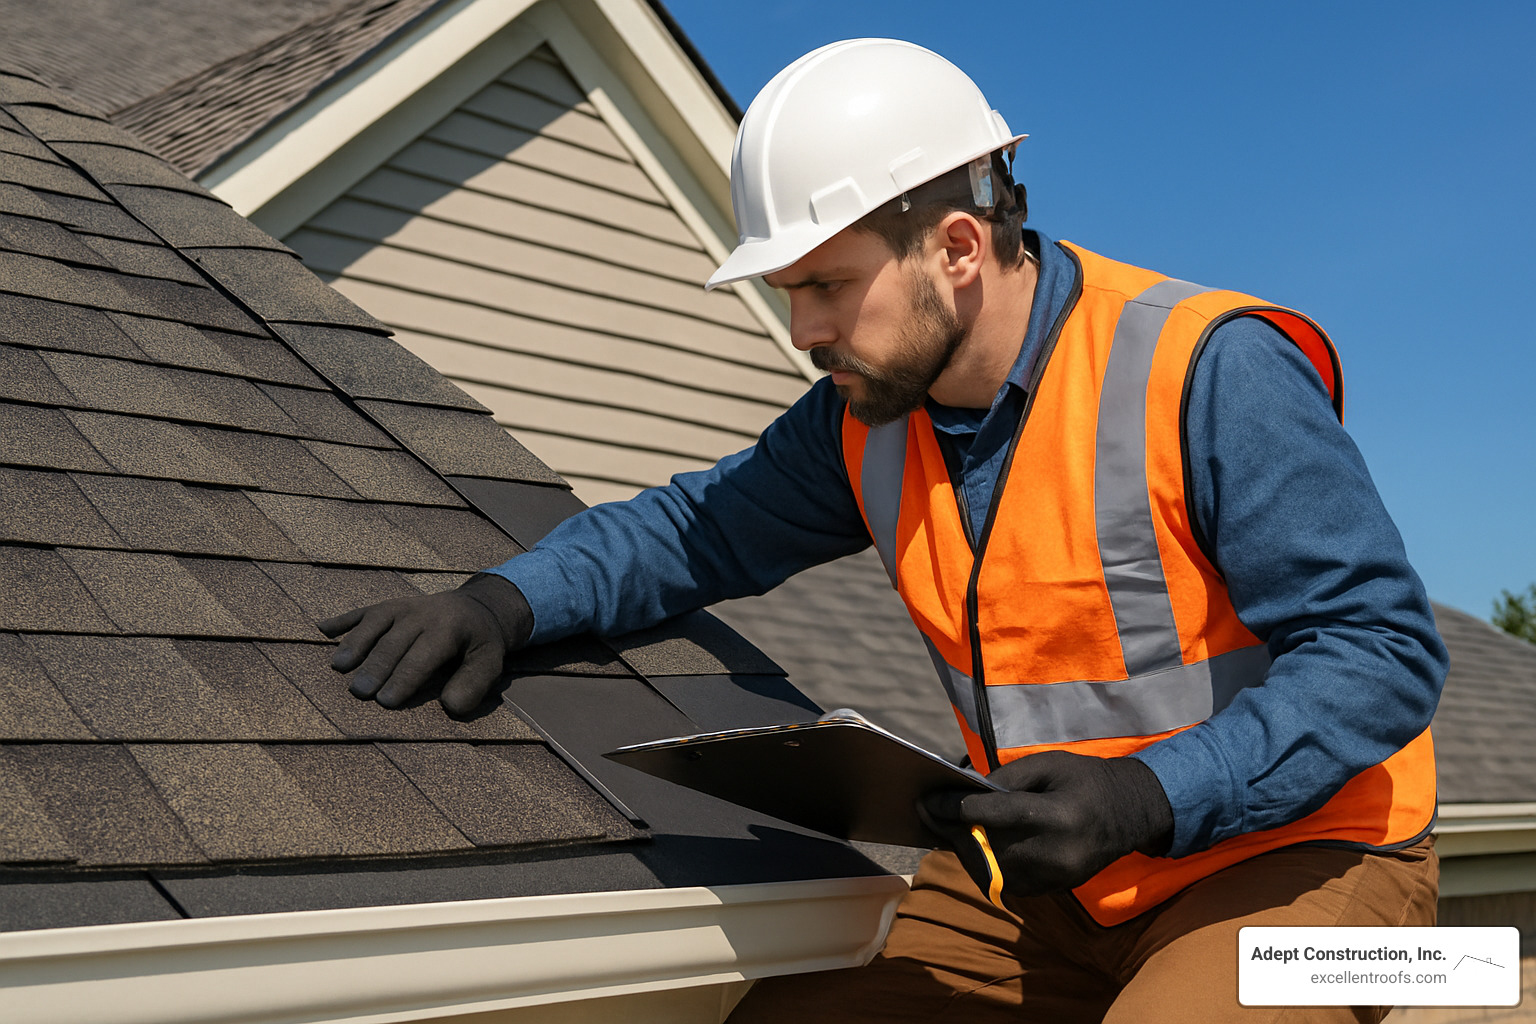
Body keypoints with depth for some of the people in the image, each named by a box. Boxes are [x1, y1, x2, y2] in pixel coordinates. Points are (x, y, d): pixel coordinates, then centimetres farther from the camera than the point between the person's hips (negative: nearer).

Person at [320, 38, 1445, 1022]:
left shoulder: (1208, 373, -21)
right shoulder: (870, 417, -1)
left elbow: (1382, 647, -21)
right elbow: (699, 527, 10)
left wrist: (1149, 796, -31)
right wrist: (508, 600, -8)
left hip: (1298, 852, -5)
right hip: (1049, 876, 6)